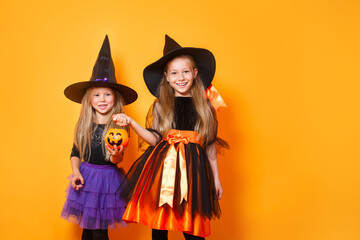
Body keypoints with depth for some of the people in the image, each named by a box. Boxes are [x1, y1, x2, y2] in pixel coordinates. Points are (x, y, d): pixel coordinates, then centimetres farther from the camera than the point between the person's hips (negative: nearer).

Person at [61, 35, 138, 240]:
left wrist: (116, 156, -32)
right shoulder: (84, 125, 1)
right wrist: (76, 172, -5)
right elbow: (75, 152, 10)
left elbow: (116, 160, -10)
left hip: (107, 178, -3)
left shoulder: (120, 125, -9)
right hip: (85, 176, 3)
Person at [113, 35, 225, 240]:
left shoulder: (205, 106, 7)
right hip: (163, 169, 0)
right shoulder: (160, 106, 6)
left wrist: (216, 179, 13)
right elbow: (155, 139, -1)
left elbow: (210, 145, 11)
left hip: (192, 169, 0)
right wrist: (131, 123, -12)